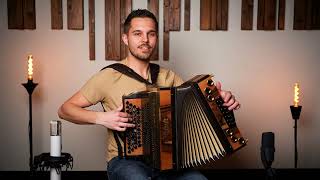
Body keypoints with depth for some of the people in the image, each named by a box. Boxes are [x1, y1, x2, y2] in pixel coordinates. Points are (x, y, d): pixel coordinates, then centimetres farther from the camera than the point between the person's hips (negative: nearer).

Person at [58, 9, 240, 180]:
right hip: (125, 160, -3)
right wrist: (101, 118, -17)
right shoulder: (108, 76, -4)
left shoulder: (167, 76, 9)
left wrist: (221, 99, -13)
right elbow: (65, 109, -2)